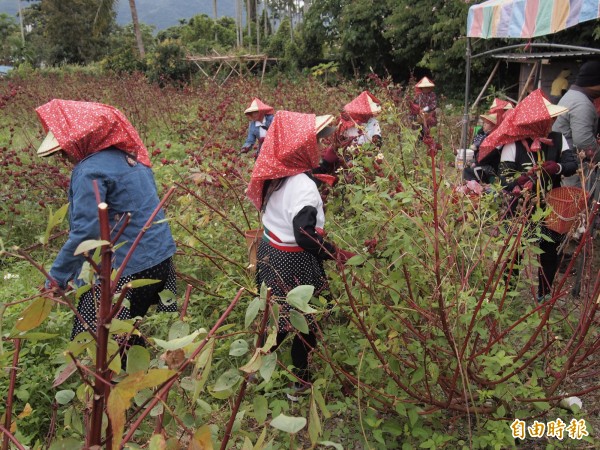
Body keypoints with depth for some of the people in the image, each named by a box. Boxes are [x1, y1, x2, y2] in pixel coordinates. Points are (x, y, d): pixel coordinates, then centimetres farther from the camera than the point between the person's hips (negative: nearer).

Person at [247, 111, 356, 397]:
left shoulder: (277, 175, 0)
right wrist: (337, 255, -21)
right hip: (294, 263, -8)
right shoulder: (302, 185, -25)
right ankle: (301, 380, 28)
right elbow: (305, 236, -28)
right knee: (305, 321, 11)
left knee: (278, 317, 23)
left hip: (270, 252, 8)